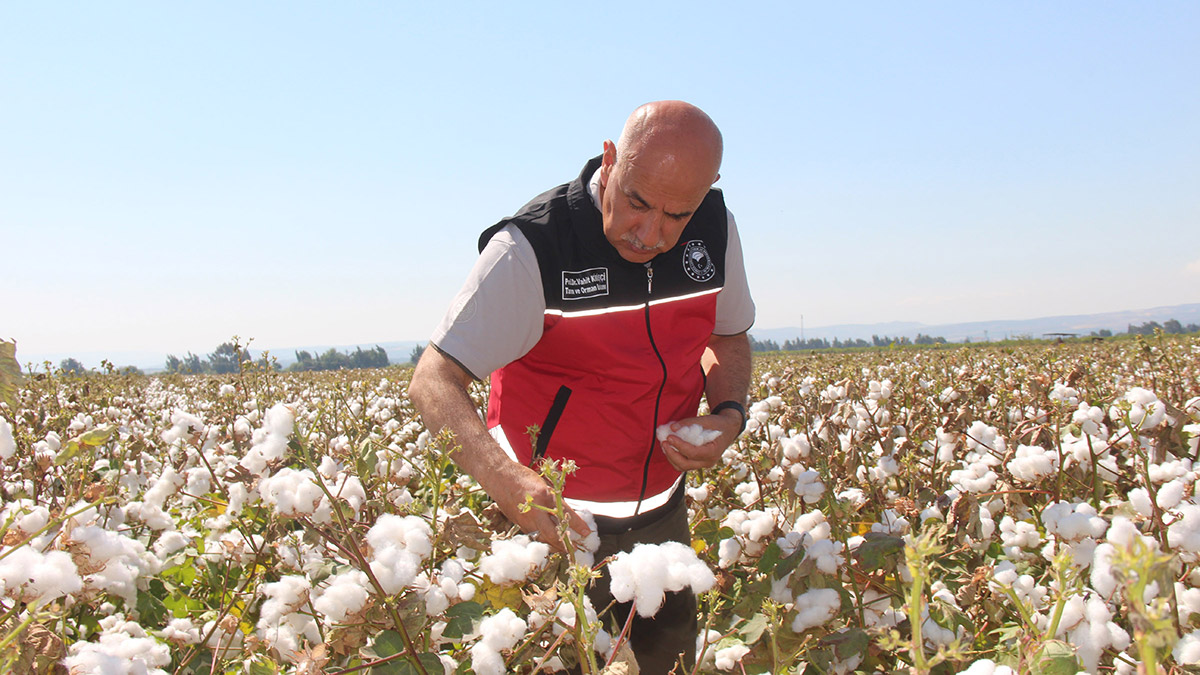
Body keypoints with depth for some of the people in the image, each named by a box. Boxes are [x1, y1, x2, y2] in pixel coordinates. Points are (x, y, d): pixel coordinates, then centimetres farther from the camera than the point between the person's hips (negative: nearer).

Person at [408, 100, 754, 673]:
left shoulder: (715, 228, -5)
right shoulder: (534, 248, -23)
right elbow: (433, 380, -24)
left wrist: (730, 413, -8)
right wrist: (502, 477, -41)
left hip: (662, 518, 5)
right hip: (555, 524, -5)